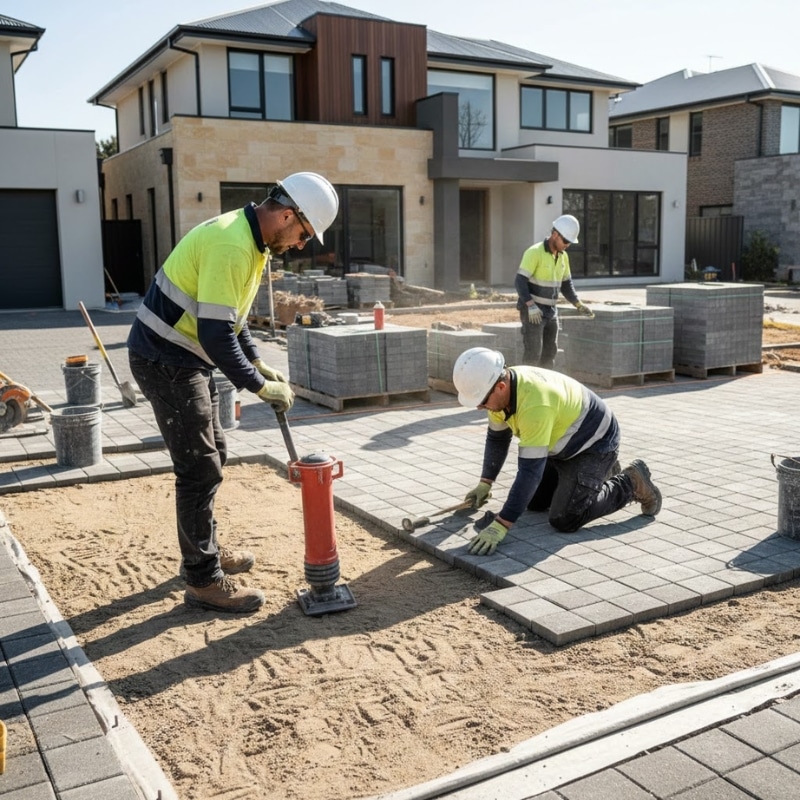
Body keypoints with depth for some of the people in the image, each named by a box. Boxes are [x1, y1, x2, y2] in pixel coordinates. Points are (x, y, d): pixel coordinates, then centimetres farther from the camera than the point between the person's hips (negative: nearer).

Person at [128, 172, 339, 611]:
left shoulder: (247, 237, 8)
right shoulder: (232, 245, -25)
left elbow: (230, 316, 18)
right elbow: (215, 334, -28)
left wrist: (257, 363, 10)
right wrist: (259, 386, -19)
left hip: (186, 359, 10)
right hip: (166, 362, -10)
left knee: (212, 455, 18)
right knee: (200, 468, -5)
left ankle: (204, 551, 34)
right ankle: (203, 581, 7)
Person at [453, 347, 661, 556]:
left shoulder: (534, 403, -40)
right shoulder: (500, 391, -13)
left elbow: (530, 470, -40)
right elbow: (497, 438, 7)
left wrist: (500, 526, -41)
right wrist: (485, 484, 4)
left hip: (595, 443, -9)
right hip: (562, 446, 9)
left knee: (564, 520, -17)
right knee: (534, 502, 14)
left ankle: (631, 483, 2)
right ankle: (602, 472, 29)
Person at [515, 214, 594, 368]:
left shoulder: (563, 256, 8)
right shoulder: (534, 252, -18)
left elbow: (565, 284, 17)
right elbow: (520, 282, -23)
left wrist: (579, 305, 3)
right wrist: (531, 306, -35)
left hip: (550, 311, 8)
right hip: (531, 311, -8)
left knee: (549, 353, 8)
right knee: (533, 353, -10)